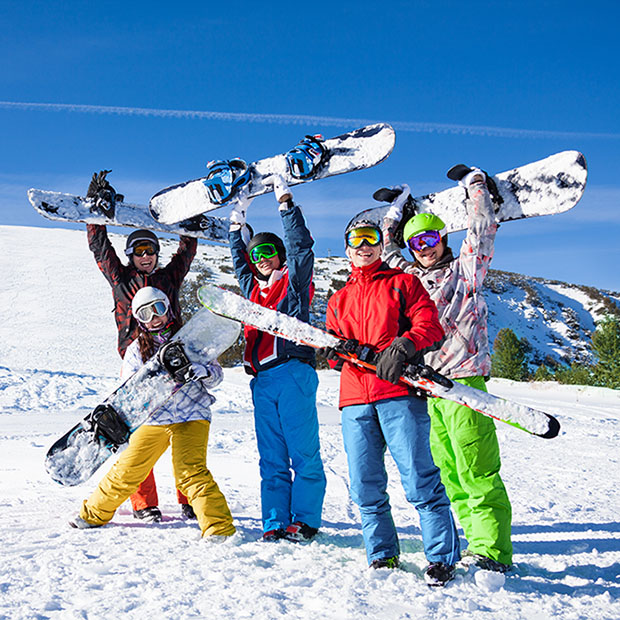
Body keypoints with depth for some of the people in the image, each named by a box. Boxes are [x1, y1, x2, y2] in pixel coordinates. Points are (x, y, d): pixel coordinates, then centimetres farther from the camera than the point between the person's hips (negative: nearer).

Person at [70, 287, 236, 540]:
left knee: (190, 471, -20)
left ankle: (219, 527, -17)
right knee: (127, 470, 4)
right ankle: (94, 513, 28)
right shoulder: (136, 350, 8)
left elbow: (216, 373, 3)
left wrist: (202, 372, -19)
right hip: (154, 419, 2)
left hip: (190, 416, -2)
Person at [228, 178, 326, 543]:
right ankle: (275, 523, 7)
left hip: (293, 372, -6)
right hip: (262, 379, 6)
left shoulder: (294, 280, 7)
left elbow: (300, 245, -2)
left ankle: (304, 520, -1)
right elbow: (239, 260, 37)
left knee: (303, 452, -5)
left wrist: (286, 204, 2)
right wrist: (238, 224, 38)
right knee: (272, 457, 5)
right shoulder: (253, 287, 22)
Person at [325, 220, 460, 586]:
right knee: (365, 485, 3)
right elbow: (332, 346, 20)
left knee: (419, 479, -10)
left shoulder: (403, 283, 14)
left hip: (400, 393, -4)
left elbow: (429, 326, 0)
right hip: (355, 399, 4)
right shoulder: (339, 300, 26)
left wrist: (403, 346, -20)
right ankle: (383, 556, 16)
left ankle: (443, 558, -3)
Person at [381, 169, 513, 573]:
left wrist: (476, 186, 9)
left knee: (477, 473, -11)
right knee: (448, 475, 3)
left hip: (464, 381, -6)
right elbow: (386, 249, 33)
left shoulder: (465, 269, 9)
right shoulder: (411, 278, 21)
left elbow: (483, 232, 1)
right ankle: (478, 545, 8)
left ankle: (493, 552, -11)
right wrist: (397, 207, 34)